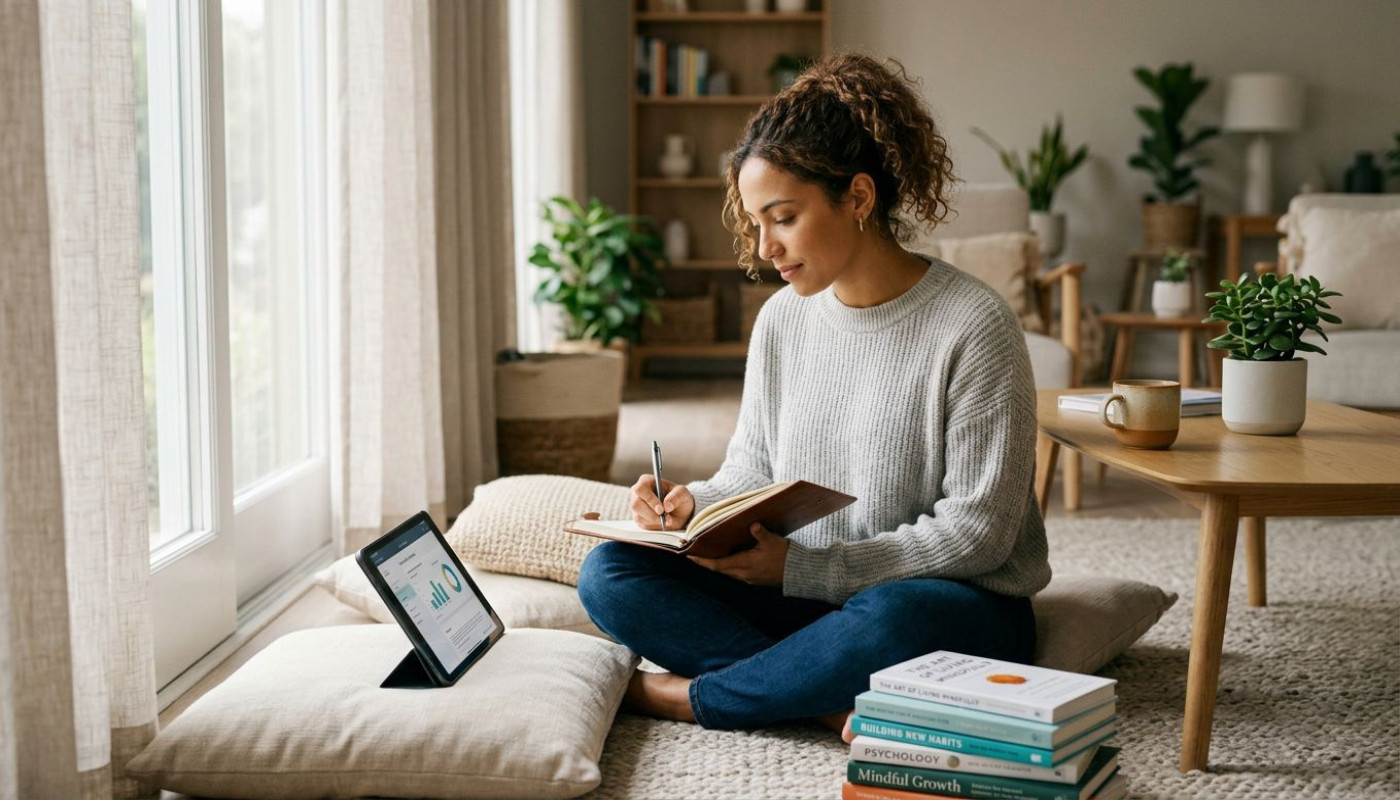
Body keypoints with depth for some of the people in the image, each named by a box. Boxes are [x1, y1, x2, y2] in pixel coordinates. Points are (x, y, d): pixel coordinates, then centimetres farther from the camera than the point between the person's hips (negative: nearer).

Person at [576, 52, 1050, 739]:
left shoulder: (974, 327, -14)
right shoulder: (781, 320, 6)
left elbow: (978, 529, -16)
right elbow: (749, 476, 12)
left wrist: (805, 568, -22)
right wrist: (694, 505, -12)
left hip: (960, 604, -5)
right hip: (804, 598, 6)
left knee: (893, 618, -41)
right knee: (609, 572, -12)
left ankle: (685, 696, -16)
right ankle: (834, 701, -22)